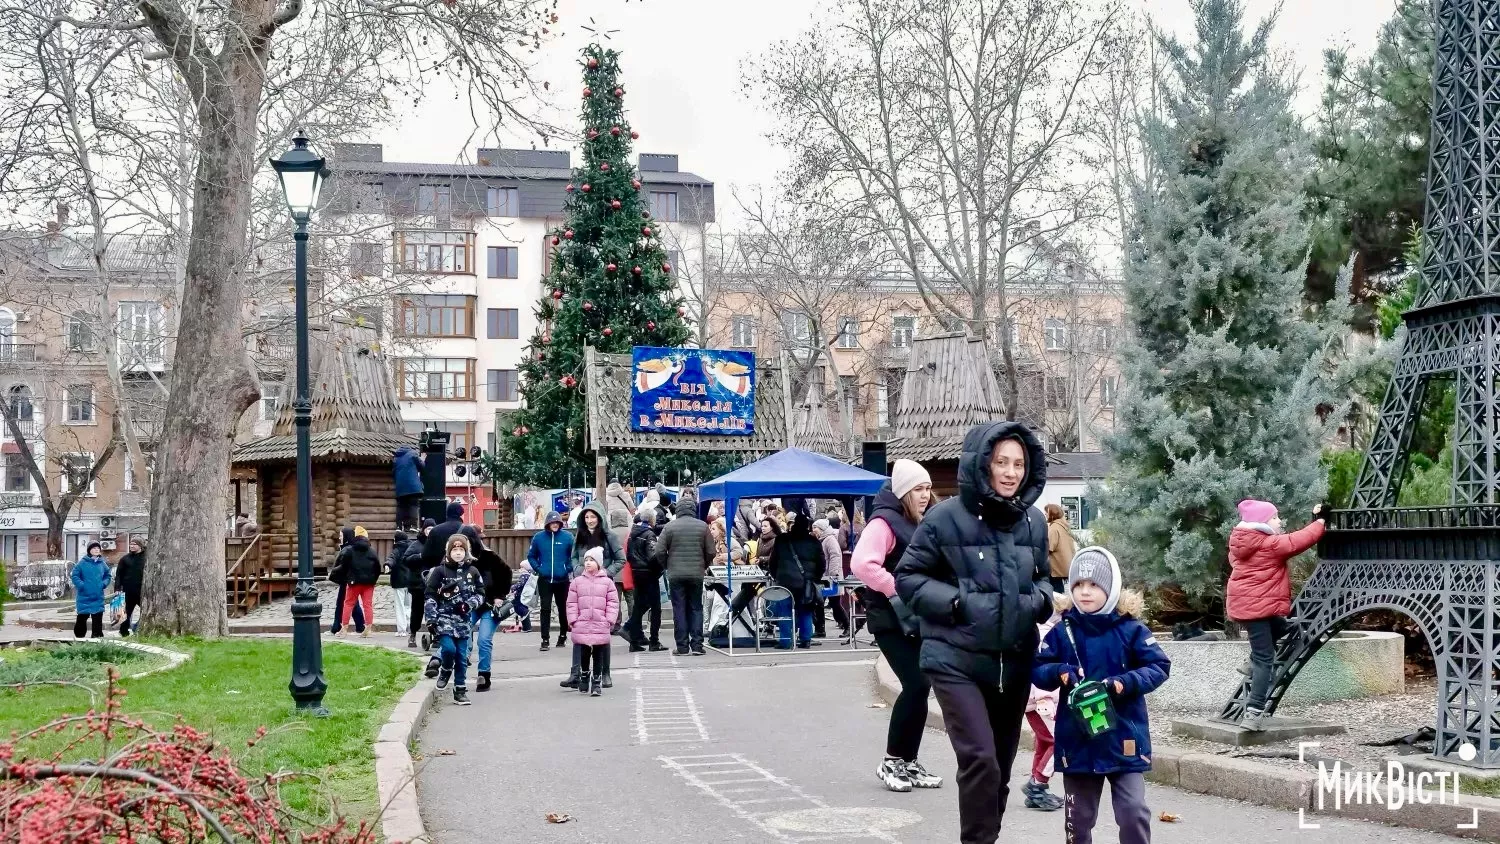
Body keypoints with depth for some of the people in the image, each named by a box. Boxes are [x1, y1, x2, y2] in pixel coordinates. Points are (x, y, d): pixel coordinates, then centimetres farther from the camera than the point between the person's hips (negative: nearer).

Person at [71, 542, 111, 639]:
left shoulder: (102, 563, 6)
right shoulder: (82, 562, -7)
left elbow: (107, 575, 18)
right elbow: (74, 575, -7)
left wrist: (104, 584, 2)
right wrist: (81, 585, -16)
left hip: (98, 597, 3)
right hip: (84, 596, -3)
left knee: (98, 617, 5)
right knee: (82, 617, 5)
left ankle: (97, 635, 12)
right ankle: (79, 636, 18)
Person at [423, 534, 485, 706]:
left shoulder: (472, 572, 6)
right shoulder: (440, 571, -2)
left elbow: (481, 594, 10)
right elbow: (430, 595, -2)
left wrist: (469, 604, -10)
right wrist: (432, 618, -9)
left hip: (463, 619, 3)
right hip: (444, 617, -3)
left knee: (462, 656, 3)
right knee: (449, 648, -21)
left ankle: (460, 691, 12)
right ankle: (445, 671, 12)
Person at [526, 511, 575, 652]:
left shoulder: (567, 537, -4)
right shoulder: (538, 537, 0)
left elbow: (574, 556, 2)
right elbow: (531, 556, 8)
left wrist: (569, 569, -8)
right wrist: (538, 569, -4)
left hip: (562, 580, 0)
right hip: (544, 580, 0)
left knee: (563, 609, 12)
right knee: (545, 609, -5)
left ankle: (563, 636, 29)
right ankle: (545, 639, -2)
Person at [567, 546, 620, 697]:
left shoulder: (607, 582, 2)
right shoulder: (577, 582, 5)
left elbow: (613, 602, 1)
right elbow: (572, 603, 5)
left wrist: (610, 620, -6)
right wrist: (573, 620, -3)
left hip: (601, 627, -1)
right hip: (581, 626, 1)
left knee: (599, 656, 3)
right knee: (583, 655, 8)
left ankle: (597, 683, 8)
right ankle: (584, 679, 24)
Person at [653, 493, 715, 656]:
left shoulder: (669, 527, -3)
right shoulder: (703, 526, 0)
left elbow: (659, 552, -5)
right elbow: (710, 552, 1)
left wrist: (667, 566, 12)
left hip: (675, 575, -1)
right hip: (697, 574, 1)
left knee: (679, 609, 4)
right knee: (696, 608, 8)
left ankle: (682, 646, 3)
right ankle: (697, 645, 4)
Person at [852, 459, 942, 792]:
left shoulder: (921, 524, 15)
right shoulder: (884, 522, -12)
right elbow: (862, 564, -27)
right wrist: (899, 590, -21)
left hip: (919, 620, 8)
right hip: (892, 620, -8)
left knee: (920, 686, 6)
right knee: (916, 685, -14)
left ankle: (909, 763, 16)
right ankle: (891, 762, -2)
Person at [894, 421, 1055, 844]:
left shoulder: (1033, 522, 5)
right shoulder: (946, 517, -10)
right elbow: (907, 577, -4)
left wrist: (1041, 599, -1)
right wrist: (957, 601, -16)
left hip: (1014, 663, 5)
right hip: (957, 662, -5)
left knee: (1000, 767, 14)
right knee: (980, 760, -17)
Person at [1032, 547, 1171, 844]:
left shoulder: (1130, 629, -5)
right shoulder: (1062, 632, 0)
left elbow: (1159, 666, -6)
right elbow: (1037, 669, 1)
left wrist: (1125, 683, -22)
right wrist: (1060, 673, -20)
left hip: (1124, 739, -2)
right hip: (1077, 741, 2)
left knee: (1134, 812, -4)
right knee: (1079, 817, 14)